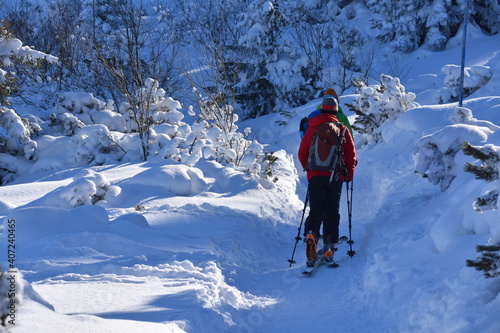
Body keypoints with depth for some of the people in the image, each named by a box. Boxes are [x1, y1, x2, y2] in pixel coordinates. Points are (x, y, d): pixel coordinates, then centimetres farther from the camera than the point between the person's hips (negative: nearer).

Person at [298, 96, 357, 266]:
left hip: (315, 176, 0)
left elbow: (302, 153, 9)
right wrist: (349, 175, 14)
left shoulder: (312, 129, 6)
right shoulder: (342, 129, 4)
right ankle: (328, 249, 0)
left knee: (315, 211, 3)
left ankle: (311, 235, -25)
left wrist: (309, 169, 25)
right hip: (336, 176, 0)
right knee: (332, 212, 7)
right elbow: (351, 153, 3)